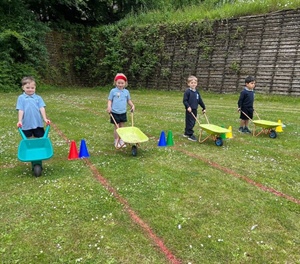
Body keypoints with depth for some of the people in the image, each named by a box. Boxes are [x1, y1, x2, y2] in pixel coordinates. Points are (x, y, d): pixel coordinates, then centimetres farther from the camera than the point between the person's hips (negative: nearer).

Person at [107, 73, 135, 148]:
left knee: (122, 127, 11)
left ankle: (121, 140, 22)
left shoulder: (126, 91, 5)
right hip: (115, 113, -3)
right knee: (116, 127, 3)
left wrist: (132, 105, 1)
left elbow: (129, 100, 15)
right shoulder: (113, 91, -4)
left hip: (123, 112, 3)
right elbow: (110, 100, -2)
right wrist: (109, 106, -18)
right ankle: (116, 141, 15)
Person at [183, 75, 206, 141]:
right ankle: (190, 135, 0)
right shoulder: (187, 91, -8)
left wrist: (203, 108, 23)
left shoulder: (197, 92, 13)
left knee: (193, 122, 13)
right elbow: (185, 100, -12)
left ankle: (186, 133, 26)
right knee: (190, 122, -6)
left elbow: (200, 101, 20)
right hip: (189, 110, -7)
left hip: (195, 110, 7)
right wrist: (188, 106, -23)